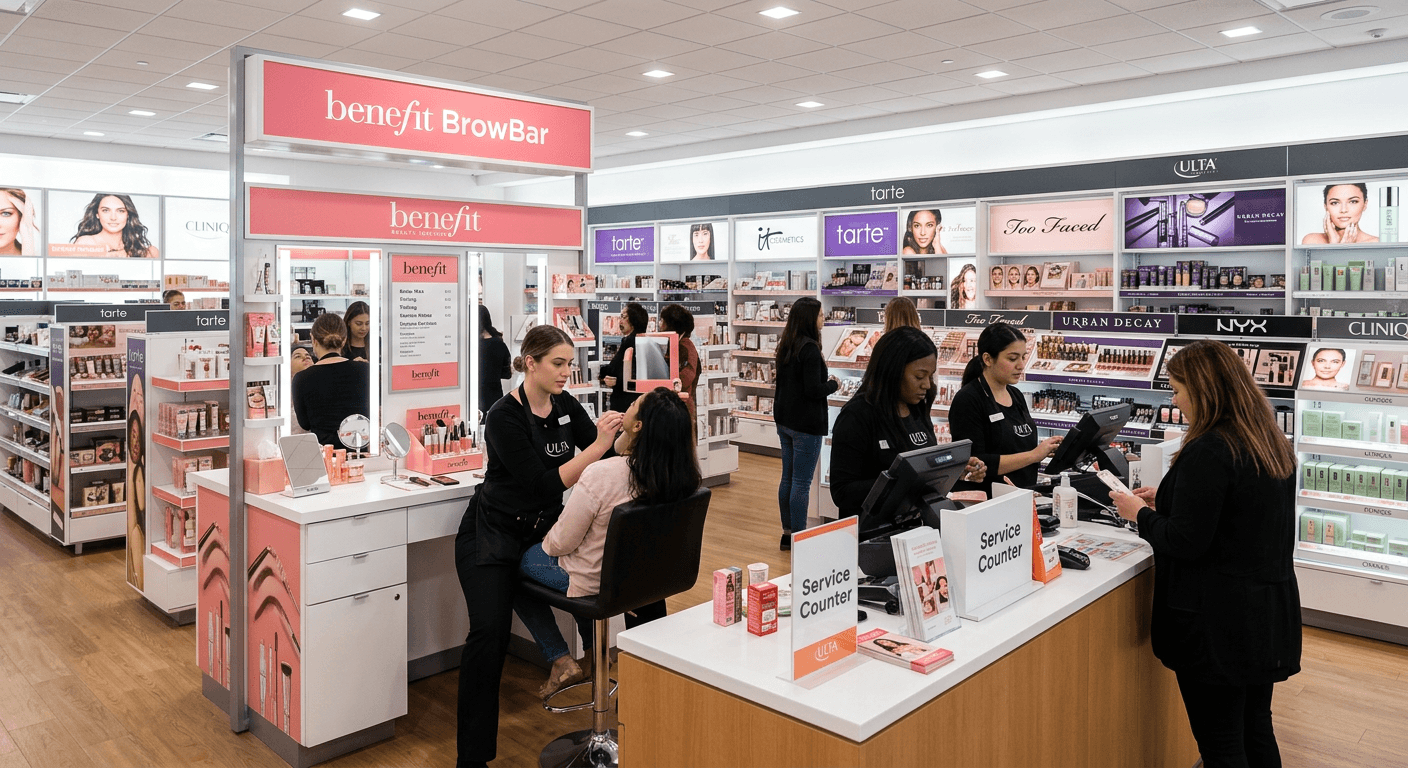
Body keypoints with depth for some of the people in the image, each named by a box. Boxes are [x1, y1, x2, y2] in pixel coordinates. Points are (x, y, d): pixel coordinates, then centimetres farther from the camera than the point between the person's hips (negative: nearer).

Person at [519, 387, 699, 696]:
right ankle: (592, 652, 38)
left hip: (594, 581, -5)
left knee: (518, 561, 20)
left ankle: (561, 661, 20)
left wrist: (545, 540, 2)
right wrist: (622, 437, -8)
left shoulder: (599, 476, -34)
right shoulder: (681, 474, -18)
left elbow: (561, 543, -19)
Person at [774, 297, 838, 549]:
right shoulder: (809, 349, -18)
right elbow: (813, 391, -22)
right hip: (805, 424, -9)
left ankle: (787, 532, 24)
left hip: (784, 421, 9)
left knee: (788, 478, 15)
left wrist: (825, 382, 12)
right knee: (801, 483, -2)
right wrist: (833, 385, -4)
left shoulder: (785, 346, 9)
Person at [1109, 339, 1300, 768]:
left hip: (1217, 619, -9)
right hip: (1270, 612, 9)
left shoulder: (1208, 452, -22)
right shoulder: (1273, 443, 7)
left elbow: (1185, 543, -21)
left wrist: (1140, 514, -4)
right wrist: (1164, 503, 16)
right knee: (1256, 728, 22)